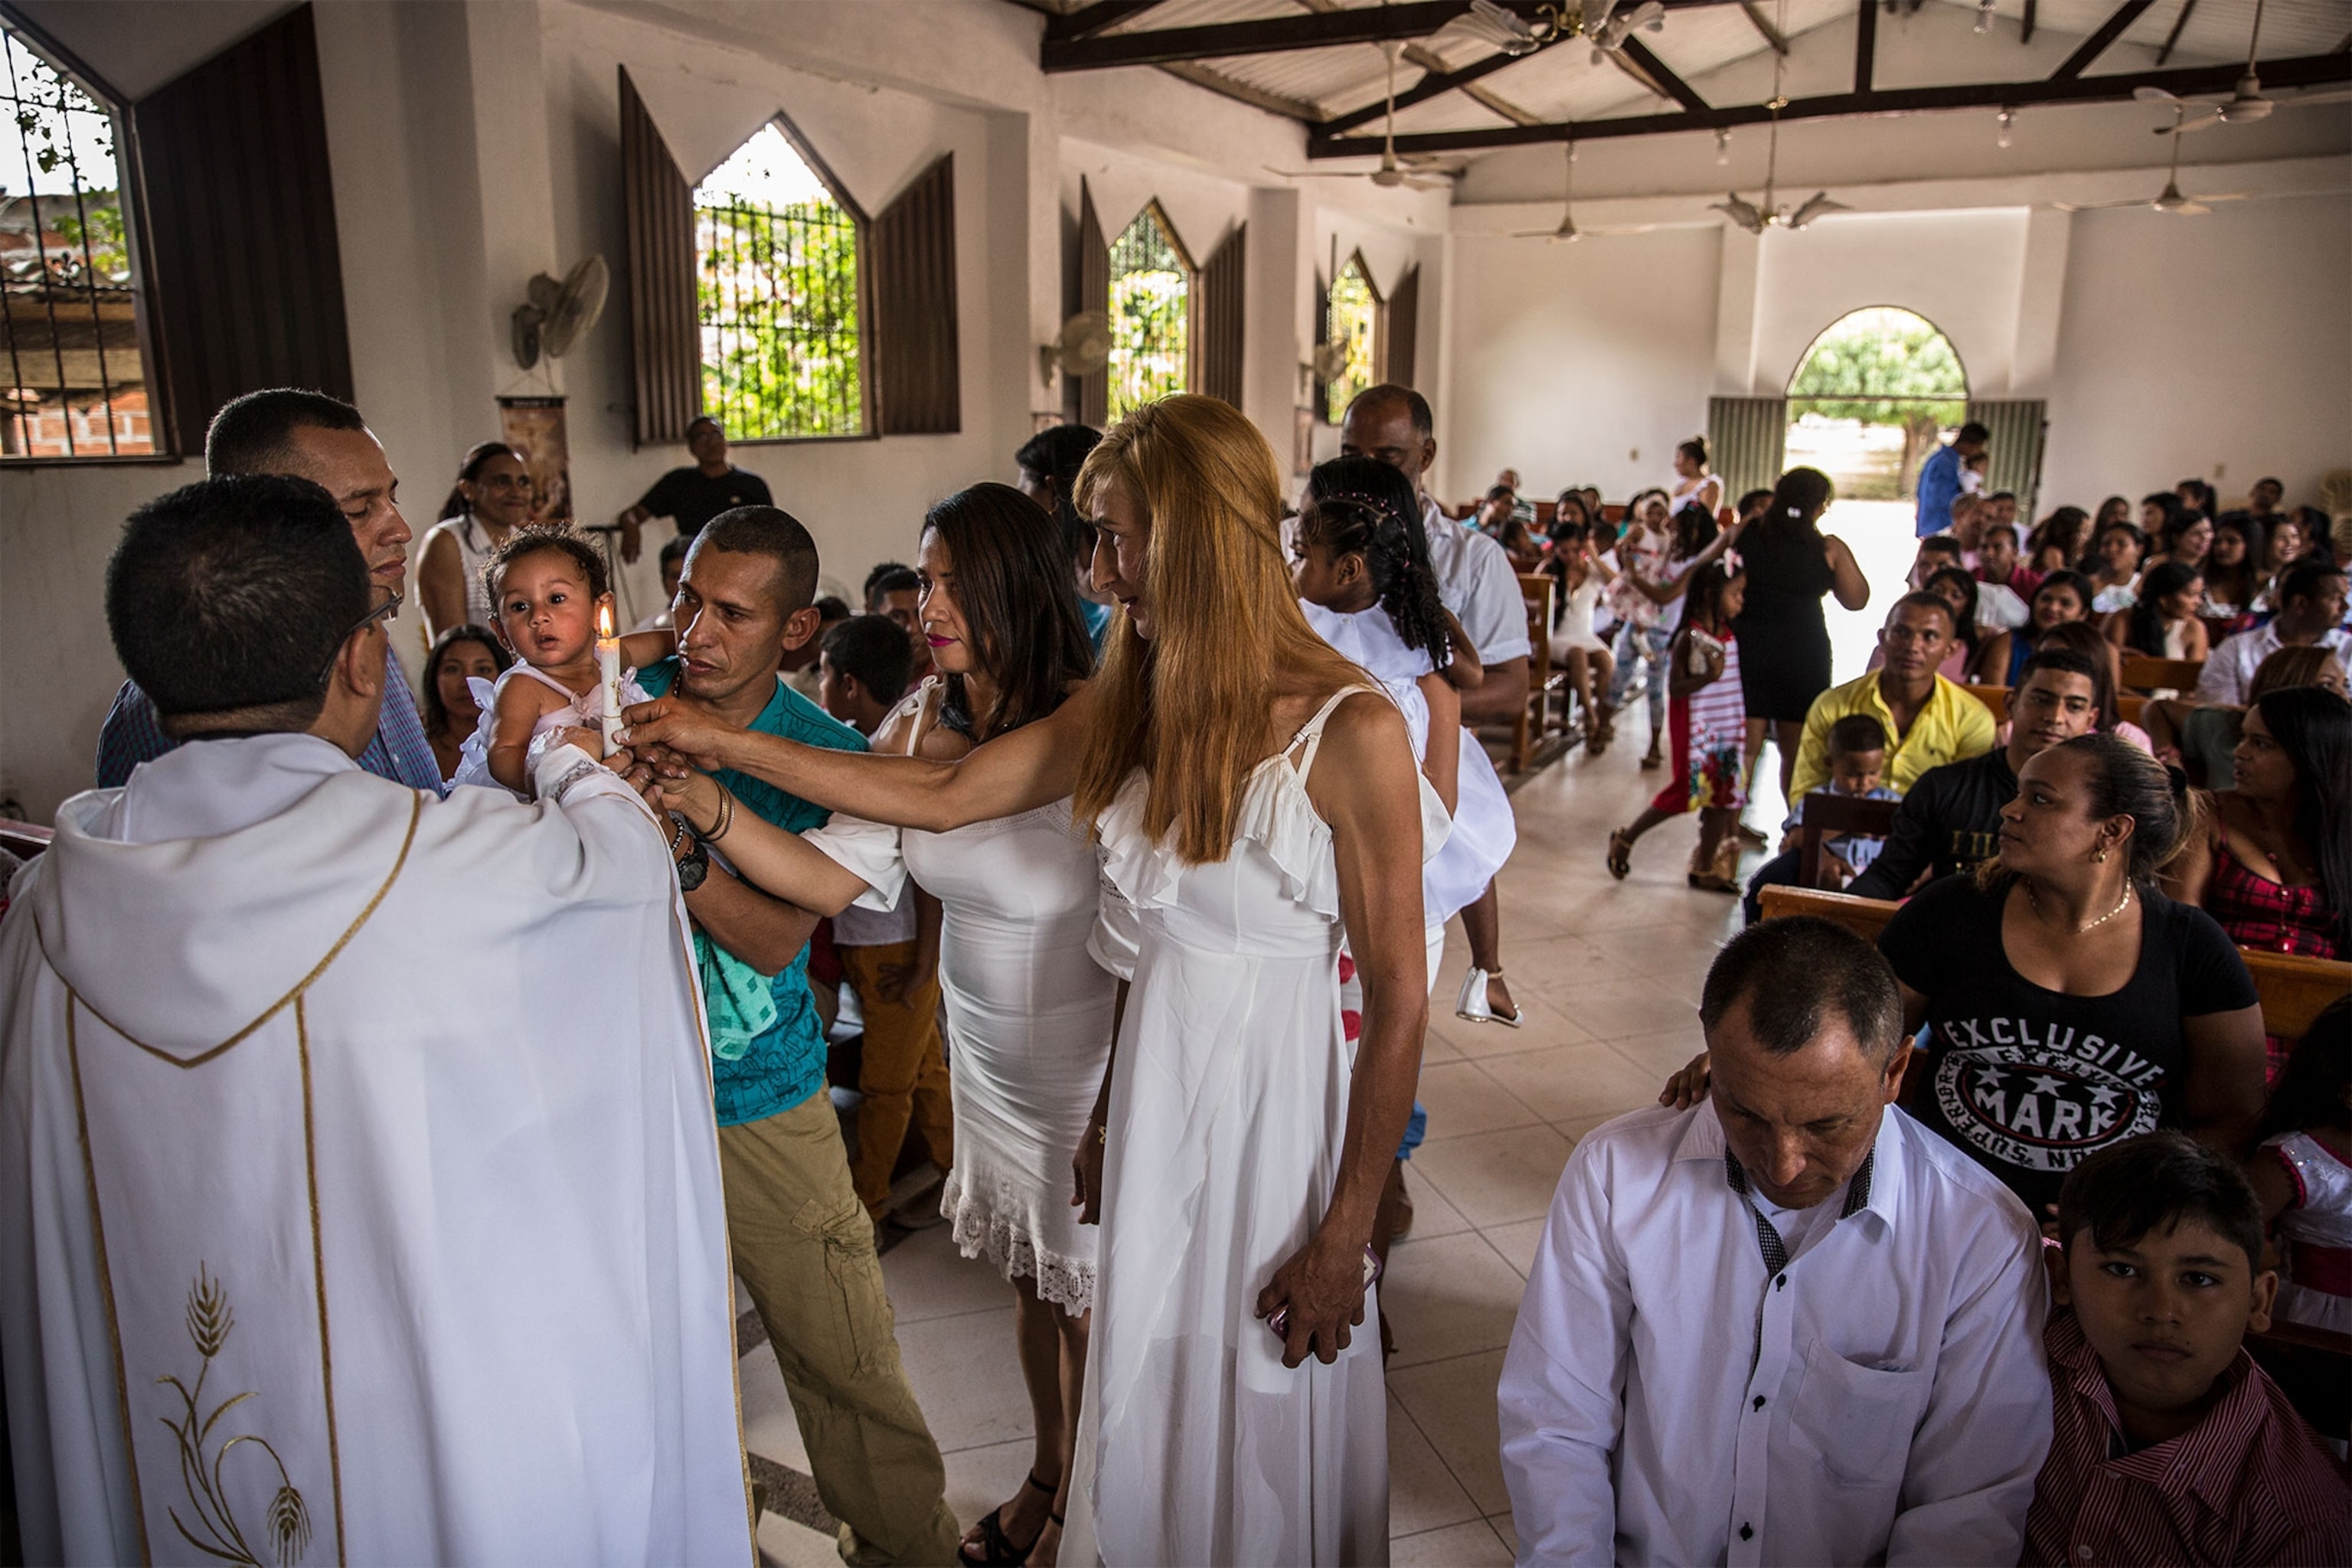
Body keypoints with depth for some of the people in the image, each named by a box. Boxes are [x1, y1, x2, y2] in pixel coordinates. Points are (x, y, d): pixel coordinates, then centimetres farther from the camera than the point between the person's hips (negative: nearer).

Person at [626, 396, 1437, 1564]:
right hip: (1151, 1087, 6)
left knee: (1265, 1424, 12)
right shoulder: (1129, 708, 2)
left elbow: (1399, 1002, -15)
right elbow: (940, 795, 5)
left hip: (1278, 1103, -5)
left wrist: (1345, 1232, -12)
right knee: (1146, 1406, 20)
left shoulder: (1351, 734, -18)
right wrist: (723, 745, 3)